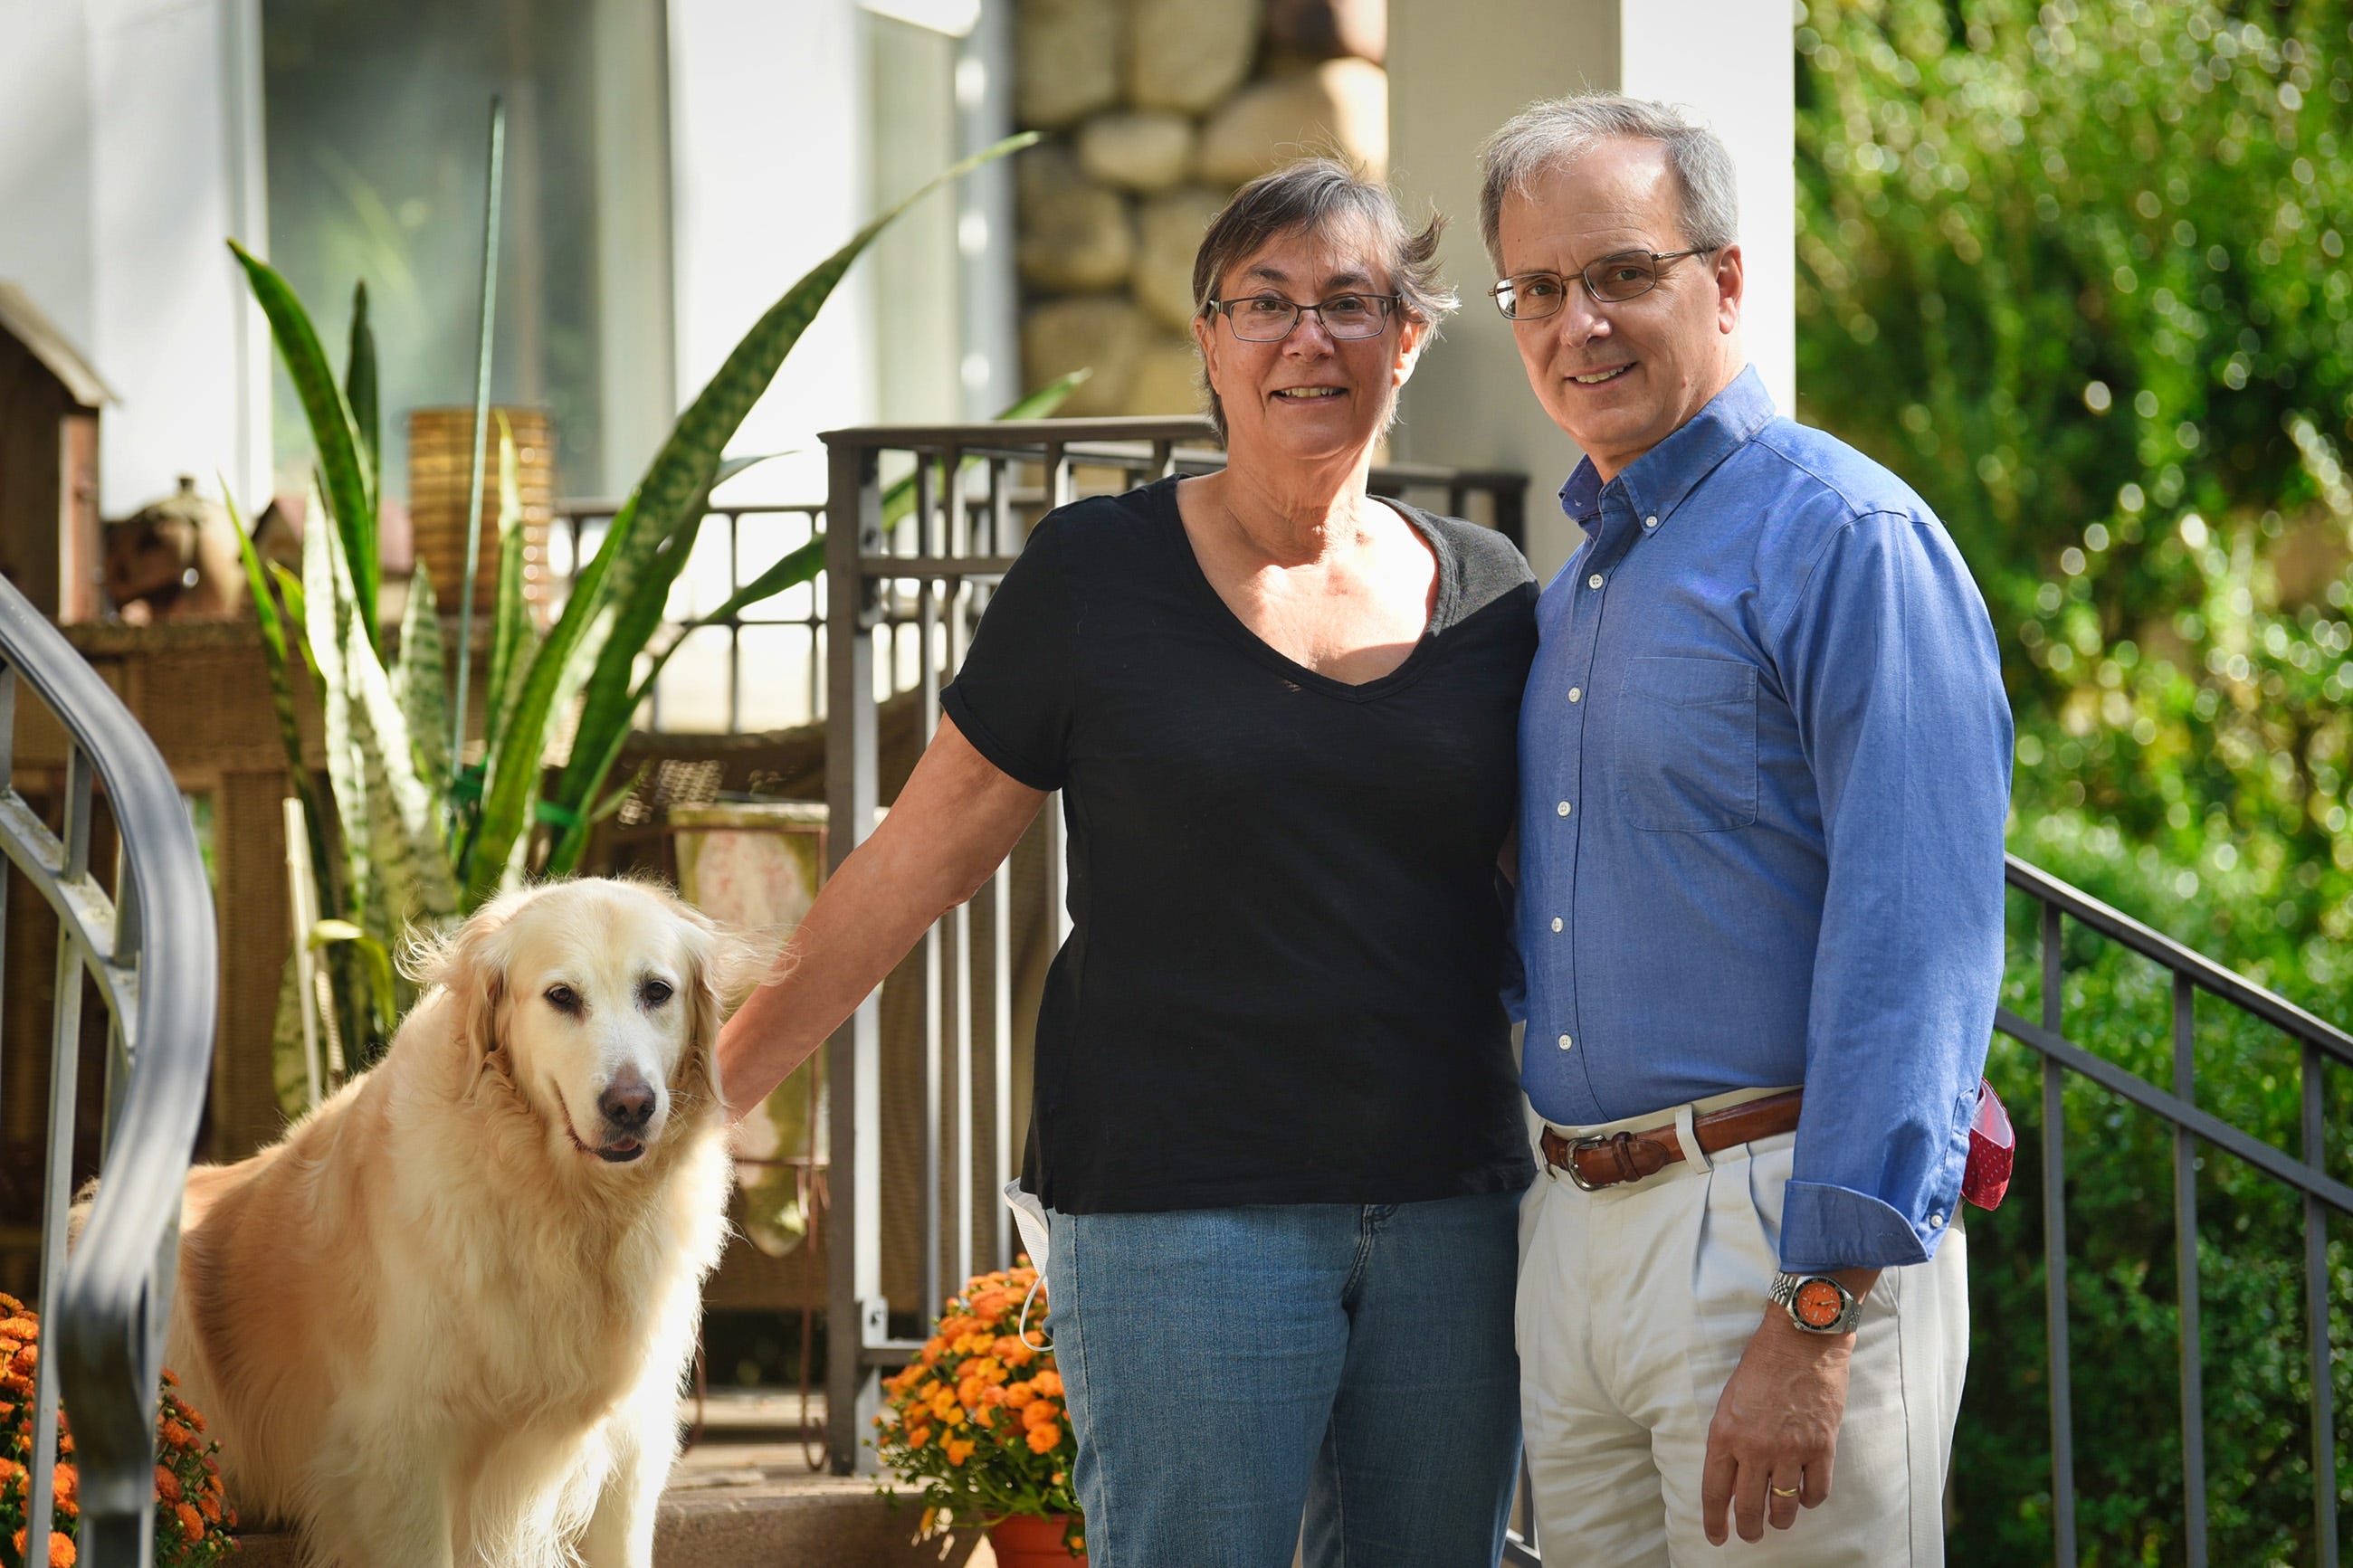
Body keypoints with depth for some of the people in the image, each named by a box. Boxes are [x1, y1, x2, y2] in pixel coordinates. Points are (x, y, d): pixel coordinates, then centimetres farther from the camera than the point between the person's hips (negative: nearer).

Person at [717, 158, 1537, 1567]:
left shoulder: (1490, 596, 9)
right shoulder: (1102, 576, 1)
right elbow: (913, 865, 6)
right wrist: (704, 1093, 6)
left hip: (1450, 1222, 4)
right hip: (1182, 1221, -3)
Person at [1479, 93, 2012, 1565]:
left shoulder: (1845, 538, -10)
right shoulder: (1575, 588, 17)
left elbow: (1916, 942, -17)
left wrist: (1818, 1311, -22)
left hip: (1780, 1229, -8)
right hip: (1574, 1229, 8)